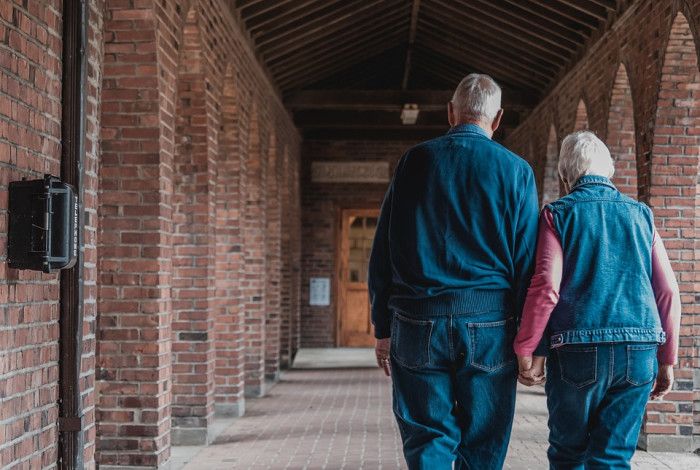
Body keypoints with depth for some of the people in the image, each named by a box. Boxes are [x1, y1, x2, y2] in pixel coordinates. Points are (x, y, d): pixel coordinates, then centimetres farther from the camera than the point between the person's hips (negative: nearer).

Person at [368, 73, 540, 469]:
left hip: (418, 322, 1)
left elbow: (382, 252, 6)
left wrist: (383, 329, 11)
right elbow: (527, 260, -1)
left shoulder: (414, 161, 7)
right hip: (489, 326, -1)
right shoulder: (516, 170, 3)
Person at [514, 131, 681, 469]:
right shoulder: (640, 214, 11)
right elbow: (668, 292, 7)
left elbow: (546, 288, -10)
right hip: (639, 353, 3)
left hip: (578, 352, -2)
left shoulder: (558, 214, 1)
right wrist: (667, 360, 14)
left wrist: (525, 352, -3)